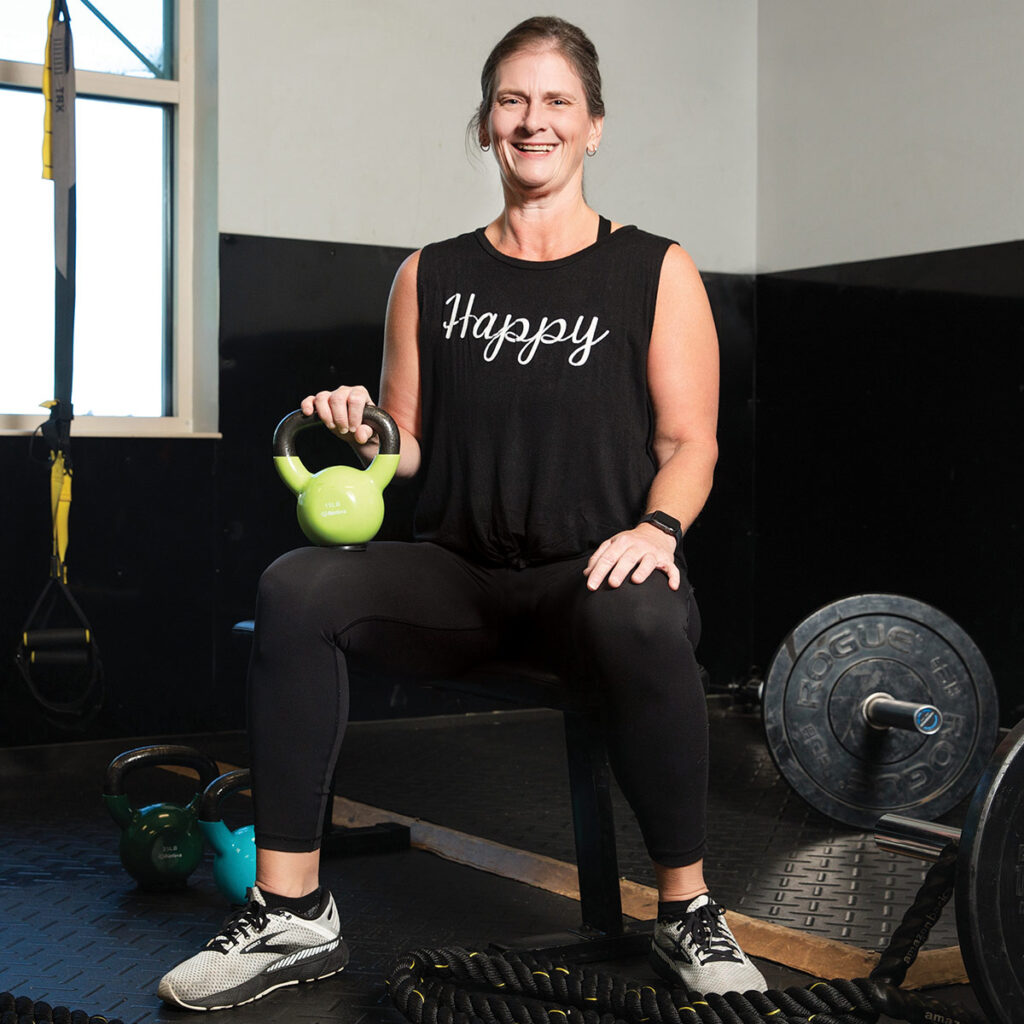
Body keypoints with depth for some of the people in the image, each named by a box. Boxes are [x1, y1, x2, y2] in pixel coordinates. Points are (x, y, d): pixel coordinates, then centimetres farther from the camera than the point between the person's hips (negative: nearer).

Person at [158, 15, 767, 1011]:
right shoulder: (431, 277, 14)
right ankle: (291, 915, -20)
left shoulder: (654, 272, 8)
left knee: (641, 618, -39)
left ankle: (687, 913, -18)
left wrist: (656, 528, -17)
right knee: (295, 587, -27)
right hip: (458, 572, 3)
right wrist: (363, 432, -8)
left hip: (589, 572, -2)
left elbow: (689, 442, 3)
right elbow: (408, 447, 15)